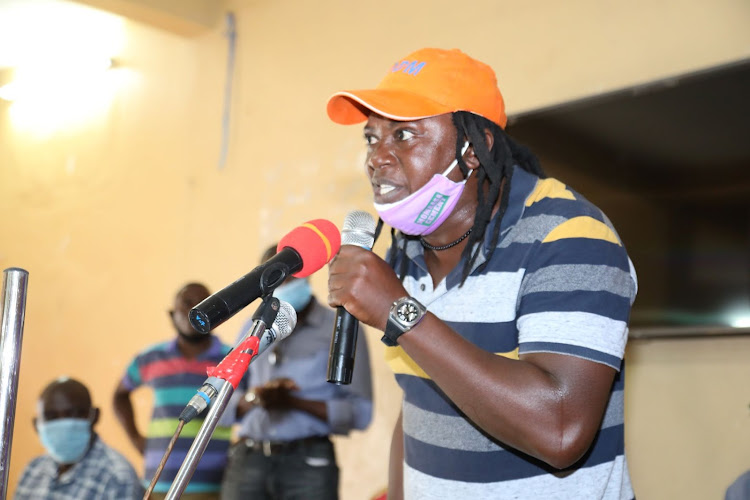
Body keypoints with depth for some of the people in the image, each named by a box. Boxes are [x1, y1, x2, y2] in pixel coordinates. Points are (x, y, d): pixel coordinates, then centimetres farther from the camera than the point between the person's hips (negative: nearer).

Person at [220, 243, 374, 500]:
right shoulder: (251, 330, 16)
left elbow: (360, 412, -5)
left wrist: (292, 401, -15)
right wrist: (254, 396, -9)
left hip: (309, 463, -4)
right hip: (247, 461, 4)